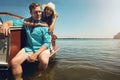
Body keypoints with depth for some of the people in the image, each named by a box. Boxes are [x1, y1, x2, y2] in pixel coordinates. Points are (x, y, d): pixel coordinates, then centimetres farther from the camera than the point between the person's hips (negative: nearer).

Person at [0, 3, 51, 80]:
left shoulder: (44, 25, -6)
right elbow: (12, 22, 8)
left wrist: (36, 54, -20)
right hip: (29, 48, 3)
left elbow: (47, 43, -11)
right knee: (14, 62, -19)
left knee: (44, 62, -32)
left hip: (42, 48, -3)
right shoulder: (26, 21, 7)